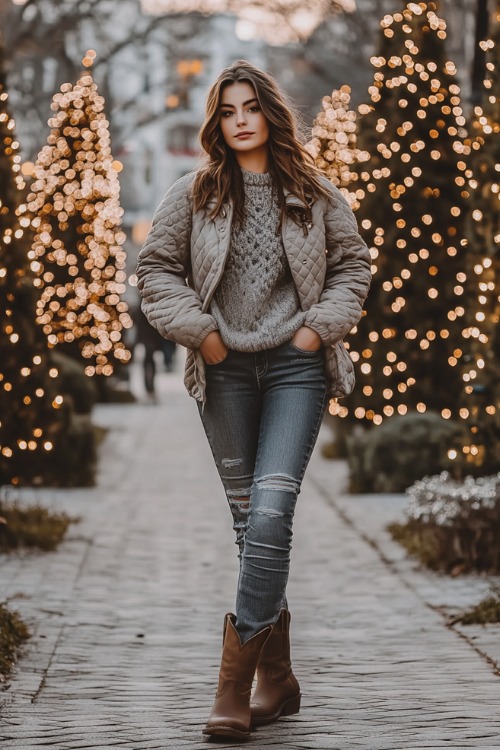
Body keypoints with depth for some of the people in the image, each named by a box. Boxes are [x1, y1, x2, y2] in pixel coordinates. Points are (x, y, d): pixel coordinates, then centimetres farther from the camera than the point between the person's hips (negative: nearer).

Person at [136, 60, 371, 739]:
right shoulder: (194, 194, 6)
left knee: (271, 511, -16)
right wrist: (198, 330, -2)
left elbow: (353, 263, 13)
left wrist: (321, 325, 0)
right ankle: (277, 679, 16)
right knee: (249, 518, 6)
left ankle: (235, 682, -16)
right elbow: (156, 267, 8)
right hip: (226, 369, 2)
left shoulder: (314, 193, 7)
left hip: (296, 365, -2)